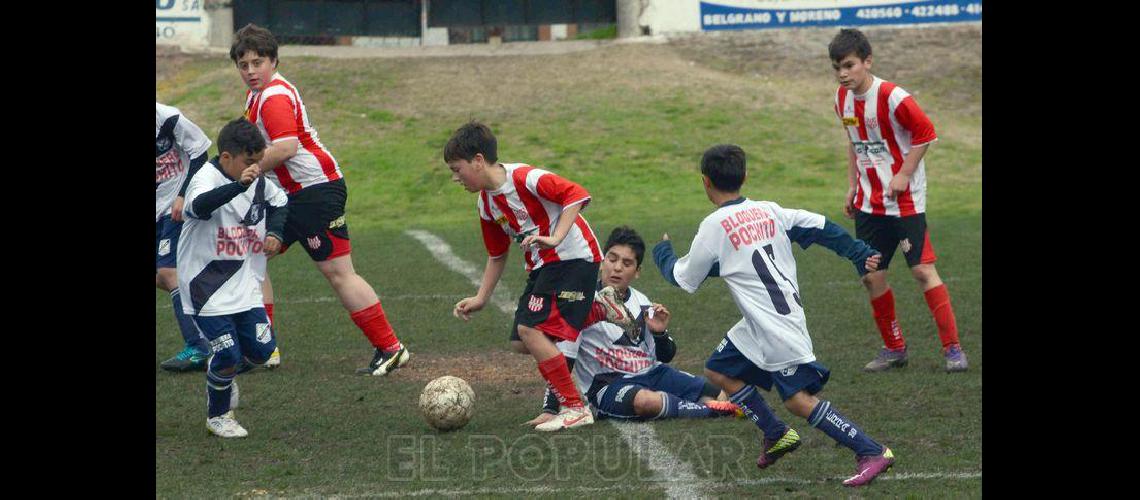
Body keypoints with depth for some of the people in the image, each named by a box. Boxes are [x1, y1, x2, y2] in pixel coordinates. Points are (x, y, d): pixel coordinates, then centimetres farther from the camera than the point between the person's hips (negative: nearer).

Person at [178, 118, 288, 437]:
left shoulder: (258, 181, 3)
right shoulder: (207, 178, -18)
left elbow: (279, 202, 25)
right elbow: (199, 205, -43)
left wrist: (275, 231, 6)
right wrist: (239, 185, -55)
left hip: (246, 286, 6)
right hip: (207, 287, -6)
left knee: (261, 351, 4)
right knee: (227, 354, -10)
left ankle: (222, 372, 36)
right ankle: (217, 416, 13)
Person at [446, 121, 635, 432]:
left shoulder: (524, 178, -18)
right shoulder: (485, 204, 9)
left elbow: (577, 195, -23)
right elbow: (497, 256, 19)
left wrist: (555, 239, -30)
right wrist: (481, 299, 14)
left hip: (573, 257, -9)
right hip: (542, 266, 9)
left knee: (530, 330, -21)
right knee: (524, 343, 3)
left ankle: (574, 409, -13)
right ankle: (598, 310, 14)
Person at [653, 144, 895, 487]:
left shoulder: (714, 226, -10)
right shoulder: (769, 211, 9)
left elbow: (683, 279, 3)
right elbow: (822, 229, 5)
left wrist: (662, 253, 22)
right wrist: (861, 254, 11)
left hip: (775, 329, -9)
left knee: (799, 399, -10)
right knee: (718, 371, 18)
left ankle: (872, 452, -13)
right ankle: (777, 435, 20)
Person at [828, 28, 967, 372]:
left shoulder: (892, 97, -18)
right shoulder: (843, 99, 4)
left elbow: (926, 133, -13)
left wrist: (903, 175, -16)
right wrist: (852, 186, 14)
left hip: (904, 200, -7)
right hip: (869, 201, 7)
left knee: (923, 269, -10)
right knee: (871, 276, 5)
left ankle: (952, 348, -4)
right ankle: (893, 349, 19)